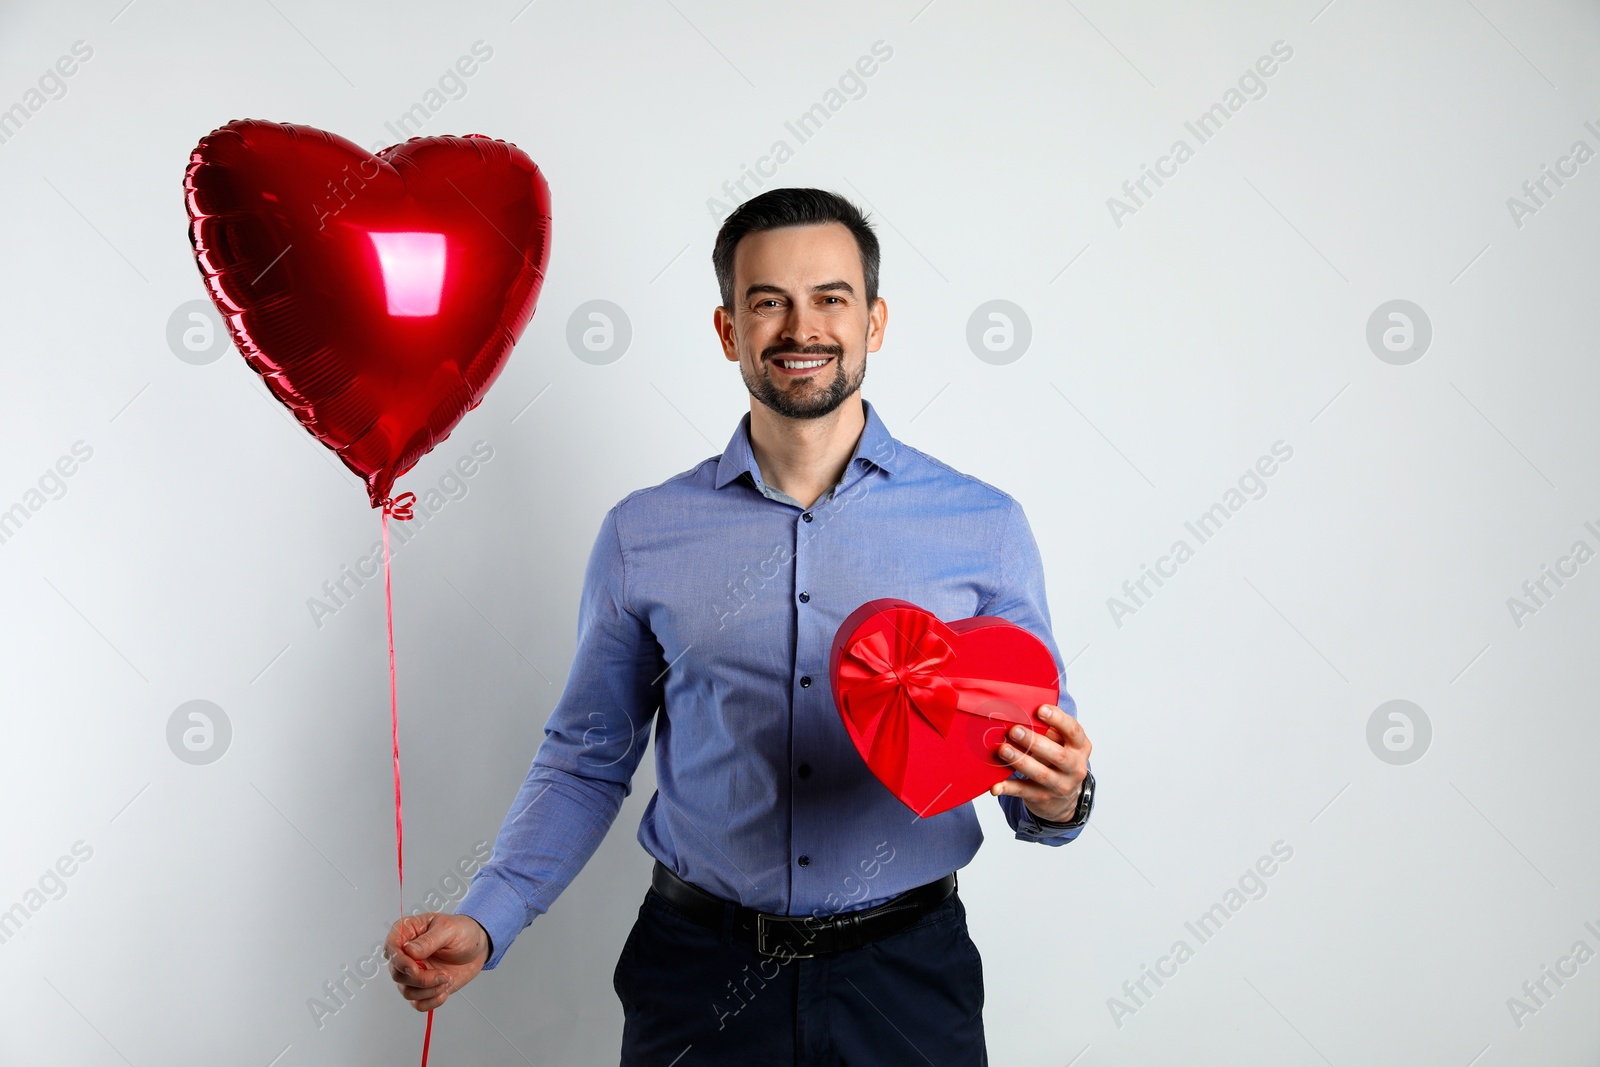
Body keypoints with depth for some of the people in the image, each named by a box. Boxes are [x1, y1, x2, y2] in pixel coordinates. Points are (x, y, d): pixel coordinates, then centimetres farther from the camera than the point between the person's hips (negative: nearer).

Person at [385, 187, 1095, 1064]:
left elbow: (1034, 754, 3)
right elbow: (586, 762, 5)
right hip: (698, 977, 1)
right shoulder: (642, 534, -1)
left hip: (904, 973, 0)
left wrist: (1058, 798, -19)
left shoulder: (983, 526, -3)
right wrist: (484, 919, -7)